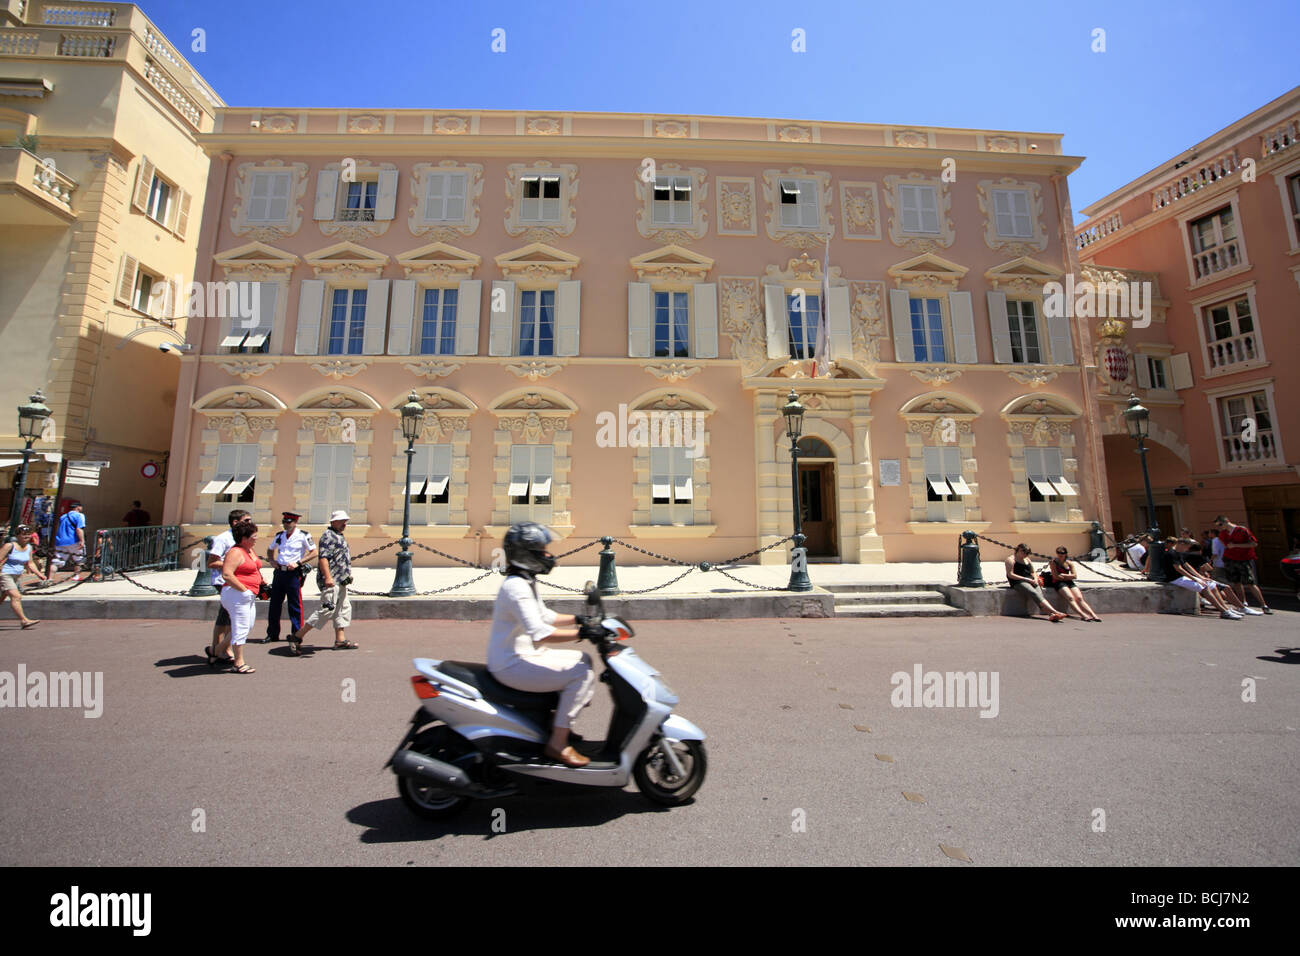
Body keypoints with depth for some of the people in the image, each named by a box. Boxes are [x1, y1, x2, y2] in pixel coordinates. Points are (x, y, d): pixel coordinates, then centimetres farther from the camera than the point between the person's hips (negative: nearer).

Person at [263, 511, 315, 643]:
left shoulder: (303, 536, -5)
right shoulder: (279, 535, 10)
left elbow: (314, 552, -6)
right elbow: (271, 550, 26)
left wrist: (298, 562, -14)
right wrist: (273, 561, 7)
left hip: (293, 573, -5)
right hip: (279, 572, 5)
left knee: (295, 605, 0)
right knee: (274, 603, 9)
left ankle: (297, 634, 9)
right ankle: (272, 634, 22)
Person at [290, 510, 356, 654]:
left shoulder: (339, 536, 19)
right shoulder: (328, 535, -11)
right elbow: (323, 557, -21)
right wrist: (328, 577, -28)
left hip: (340, 582, 11)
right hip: (331, 582, -11)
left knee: (344, 609, 12)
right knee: (327, 610, -12)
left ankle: (340, 640, 16)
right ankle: (297, 637, -1)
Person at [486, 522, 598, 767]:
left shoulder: (525, 582, 11)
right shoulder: (516, 587, -22)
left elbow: (544, 615, 20)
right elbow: (539, 632, -31)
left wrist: (578, 618, 9)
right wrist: (581, 633, -29)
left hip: (525, 655, 11)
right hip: (513, 665, -11)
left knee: (583, 660, 13)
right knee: (581, 673, -18)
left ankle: (560, 725, 17)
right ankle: (558, 744, -9)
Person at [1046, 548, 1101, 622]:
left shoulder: (1069, 563, 13)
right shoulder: (1053, 562, 1)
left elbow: (1075, 576, 3)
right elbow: (1056, 576, -7)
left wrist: (1063, 575, -4)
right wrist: (1068, 576, 1)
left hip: (1069, 582, 4)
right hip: (1058, 582, -4)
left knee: (1079, 598, -18)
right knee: (1070, 598, -27)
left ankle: (1093, 615, -28)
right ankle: (1083, 616, -39)